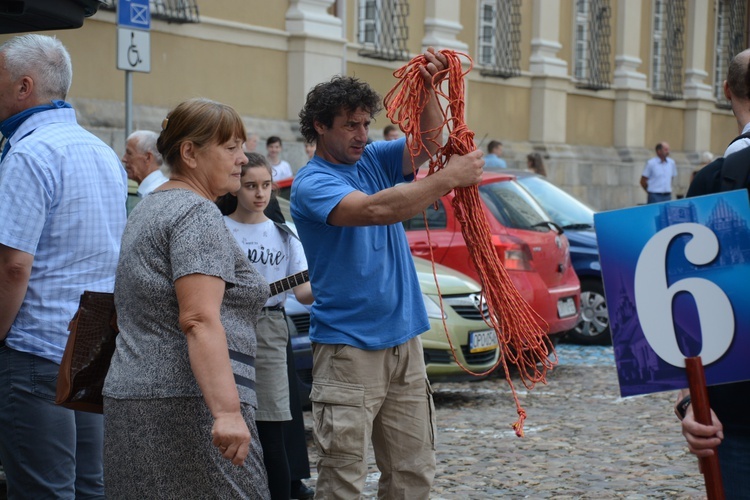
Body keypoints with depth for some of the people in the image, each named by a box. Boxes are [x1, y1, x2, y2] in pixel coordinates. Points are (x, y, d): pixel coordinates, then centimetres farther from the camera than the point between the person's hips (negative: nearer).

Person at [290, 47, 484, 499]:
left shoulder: (374, 159, 11)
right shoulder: (311, 184, -10)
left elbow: (427, 141, -4)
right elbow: (374, 209, -26)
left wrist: (427, 89, -21)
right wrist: (448, 179, -27)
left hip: (404, 341, 7)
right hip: (348, 349, -7)